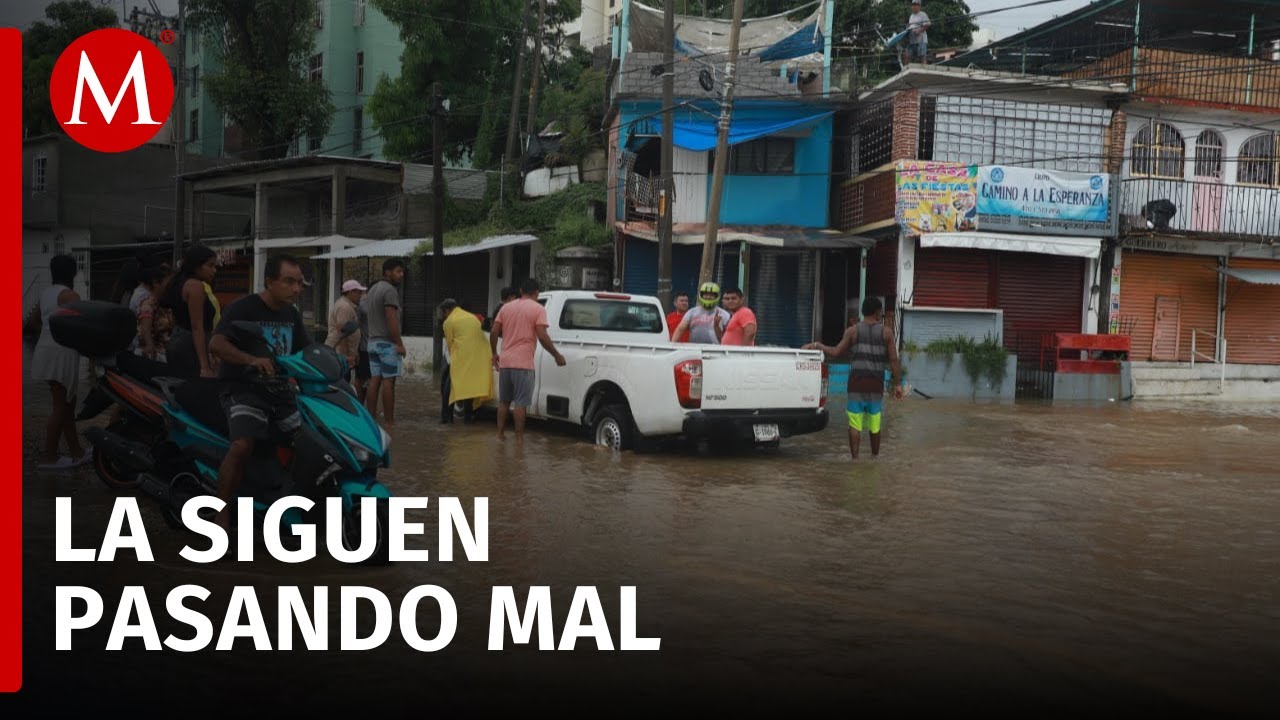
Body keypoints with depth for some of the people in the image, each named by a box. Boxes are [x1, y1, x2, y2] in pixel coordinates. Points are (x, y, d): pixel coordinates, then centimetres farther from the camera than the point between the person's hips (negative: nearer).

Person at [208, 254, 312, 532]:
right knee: (242, 445, -30)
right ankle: (221, 517, -24)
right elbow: (216, 343, -24)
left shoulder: (292, 314, 12)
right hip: (243, 388, -7)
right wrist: (251, 359, -39)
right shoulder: (243, 307, -11)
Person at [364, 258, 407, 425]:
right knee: (388, 382, -7)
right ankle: (389, 421, -6)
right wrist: (400, 343, -18)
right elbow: (391, 319, -20)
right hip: (388, 342, -9)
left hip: (373, 341, 9)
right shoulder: (390, 290, -13)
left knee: (374, 381, 7)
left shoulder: (373, 289, 17)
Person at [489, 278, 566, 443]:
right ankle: (519, 437, 1)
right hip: (523, 363, -5)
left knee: (504, 401, 15)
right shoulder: (538, 309, -5)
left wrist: (494, 353, 21)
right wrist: (557, 356, -5)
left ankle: (500, 434, 19)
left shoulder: (506, 307, 10)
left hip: (505, 361, 5)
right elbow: (542, 337, -14)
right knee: (520, 402, -1)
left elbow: (494, 333, 8)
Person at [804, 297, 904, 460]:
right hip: (876, 385, 1)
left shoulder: (853, 331, 0)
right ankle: (875, 456, 26)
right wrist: (898, 384, 2)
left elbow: (837, 353, -1)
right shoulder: (886, 332, 2)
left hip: (857, 384, -1)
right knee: (874, 424, 14)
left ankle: (855, 457, -5)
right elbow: (894, 360, -1)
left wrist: (817, 345, 10)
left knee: (855, 424, -1)